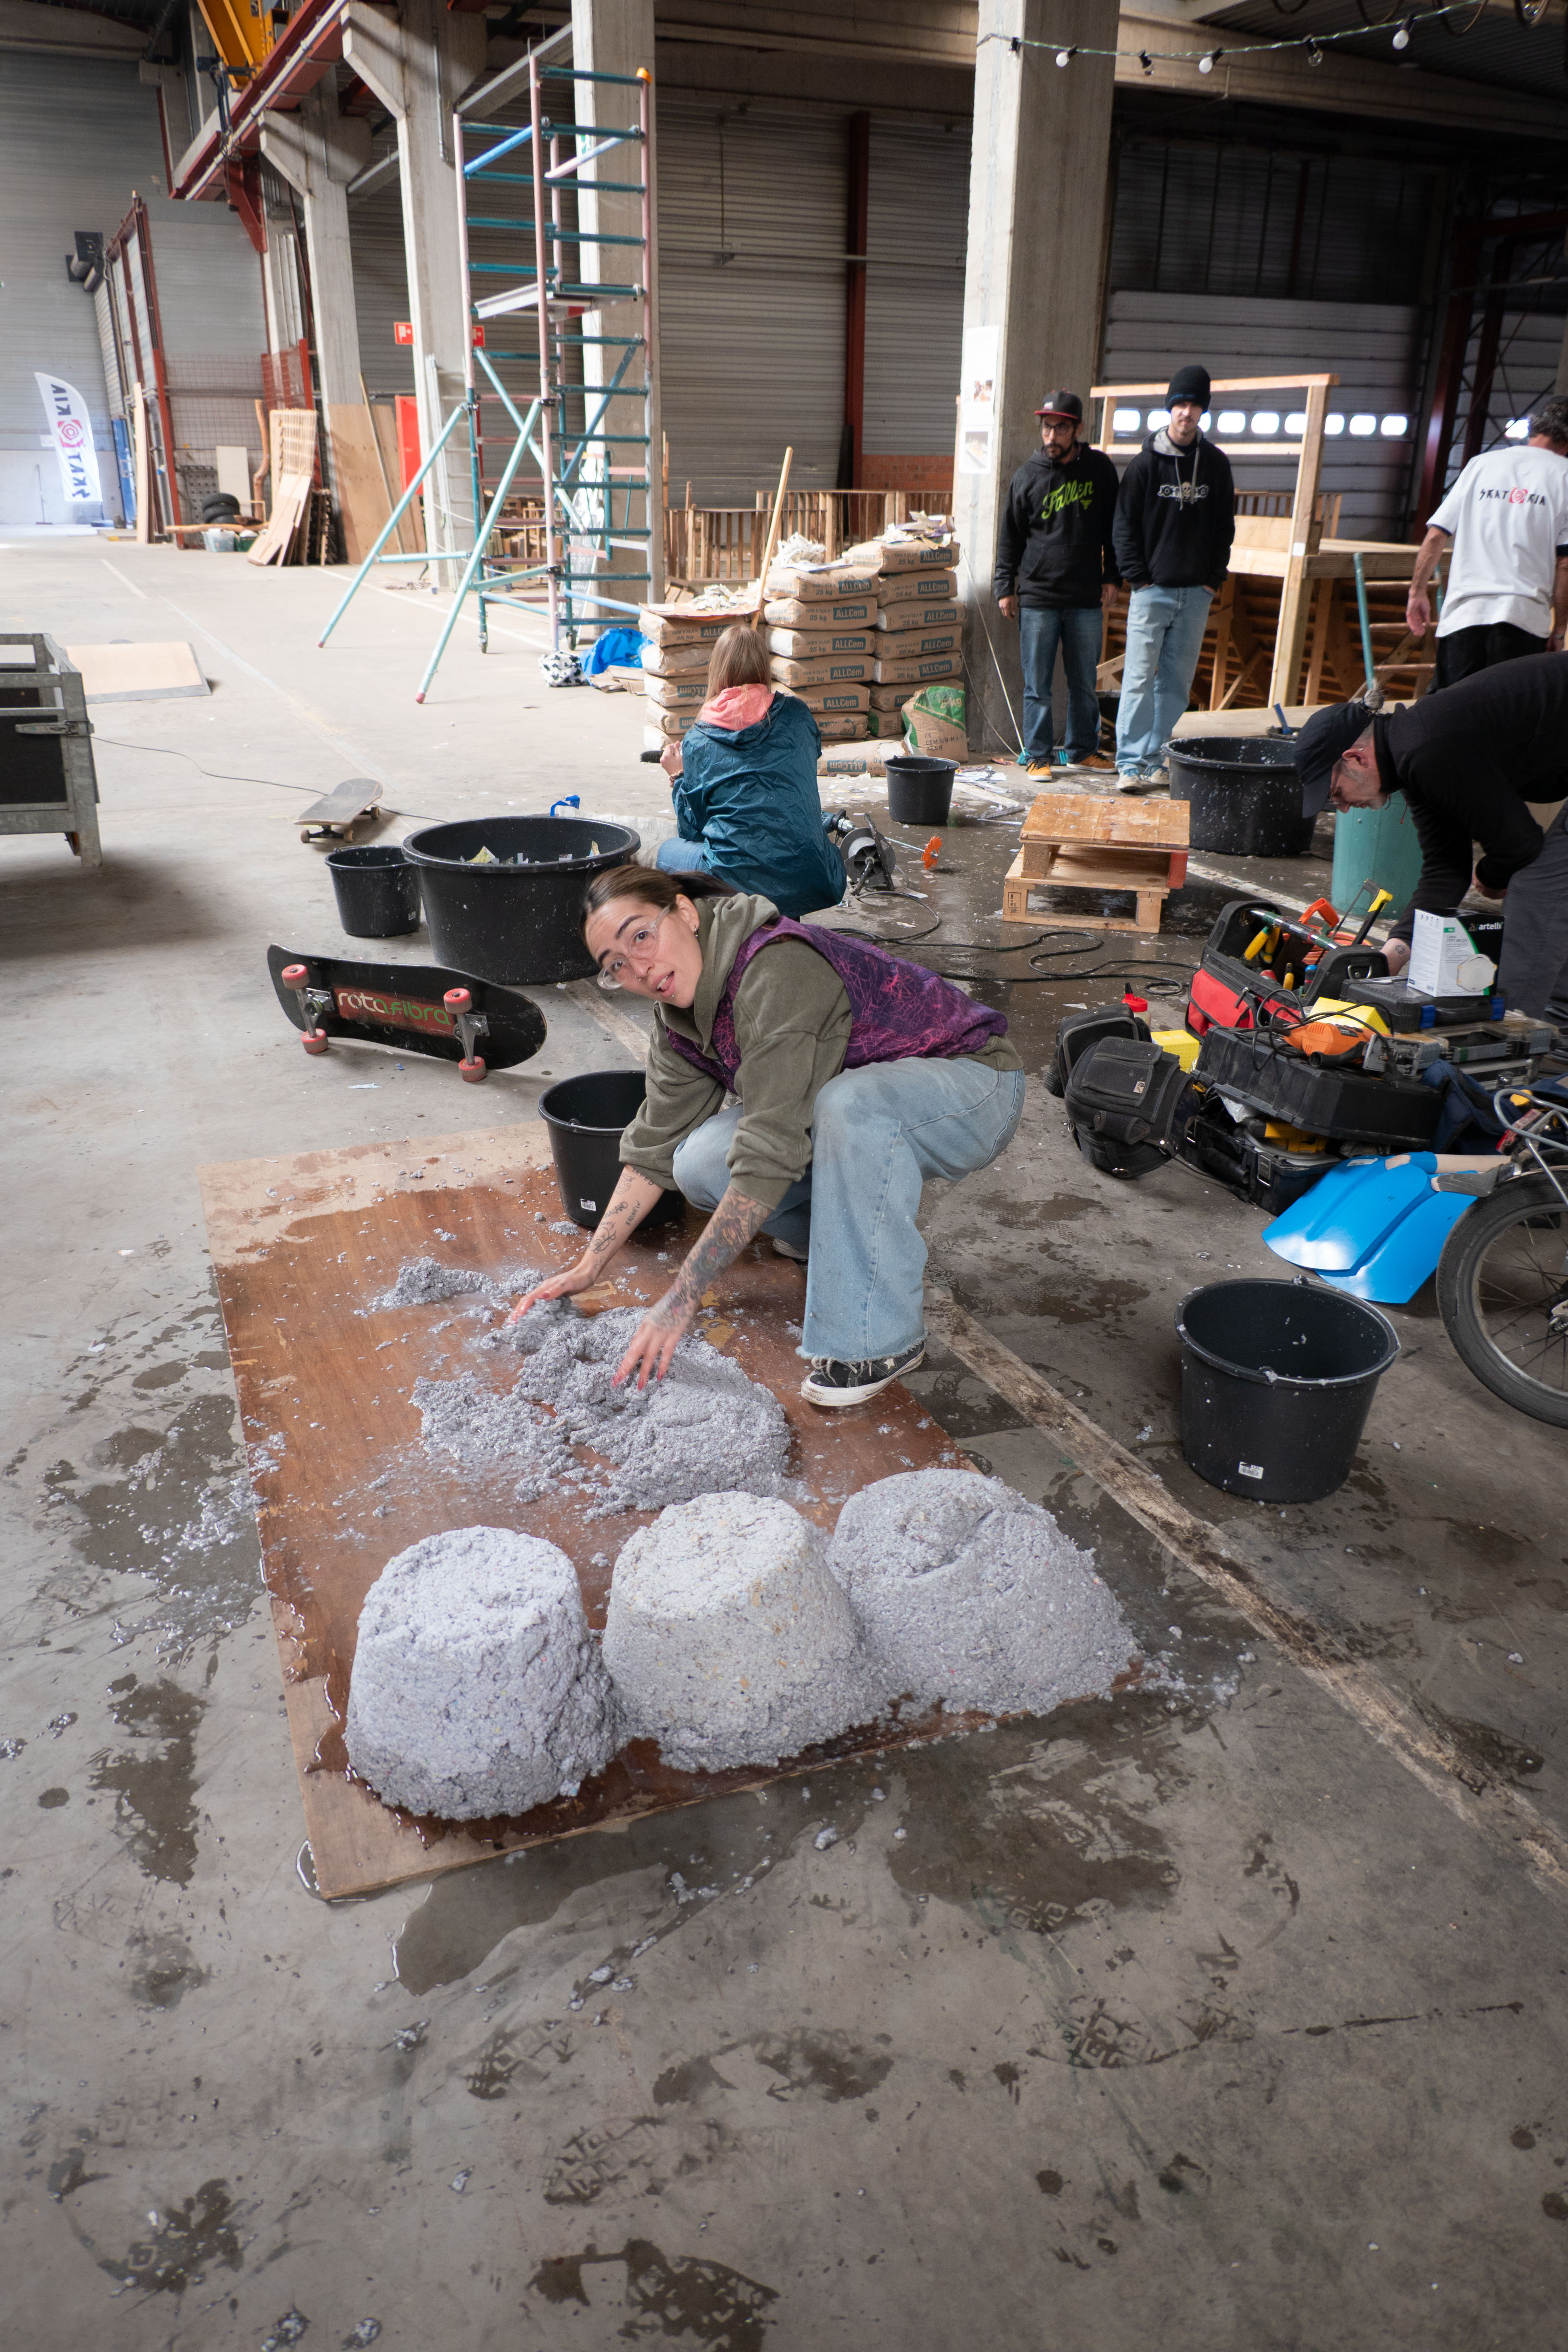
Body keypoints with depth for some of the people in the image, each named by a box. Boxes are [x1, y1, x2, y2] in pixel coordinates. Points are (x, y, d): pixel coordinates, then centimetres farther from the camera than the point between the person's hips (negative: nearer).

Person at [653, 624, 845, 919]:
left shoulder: (698, 741, 2)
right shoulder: (797, 715, 8)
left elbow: (692, 828, 8)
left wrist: (677, 777, 25)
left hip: (739, 884, -3)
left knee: (664, 853, 25)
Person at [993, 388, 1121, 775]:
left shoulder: (1099, 468, 6)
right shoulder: (1028, 475, 2)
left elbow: (1114, 526, 13)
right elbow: (1010, 536, 7)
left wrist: (1113, 577, 8)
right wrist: (1005, 588, 3)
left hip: (1087, 599, 2)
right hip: (1037, 598, -1)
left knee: (1084, 681, 9)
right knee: (1038, 685, 0)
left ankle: (1082, 750, 21)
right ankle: (1037, 755, 9)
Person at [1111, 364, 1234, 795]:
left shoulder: (1216, 463, 9)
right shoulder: (1147, 462, 0)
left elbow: (1225, 526, 14)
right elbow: (1125, 524, 0)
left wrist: (1215, 578, 4)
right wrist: (1137, 577, -8)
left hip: (1197, 593, 4)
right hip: (1152, 590, -3)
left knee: (1177, 681, 5)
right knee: (1140, 678, -9)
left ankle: (1158, 759, 12)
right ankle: (1131, 763, -8)